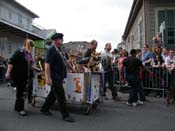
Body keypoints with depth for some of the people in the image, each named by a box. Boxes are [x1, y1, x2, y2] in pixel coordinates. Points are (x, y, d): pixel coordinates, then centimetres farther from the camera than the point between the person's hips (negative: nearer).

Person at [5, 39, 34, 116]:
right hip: (17, 75, -8)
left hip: (25, 76, 8)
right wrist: (8, 73, -20)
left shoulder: (29, 53, 9)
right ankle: (20, 109, 6)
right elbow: (11, 62, -17)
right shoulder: (19, 52, -14)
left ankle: (17, 107, 28)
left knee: (22, 91, 13)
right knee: (20, 91, -4)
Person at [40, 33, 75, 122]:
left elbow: (65, 61, 23)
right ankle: (65, 115, 6)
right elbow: (47, 65, -20)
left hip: (59, 76, 9)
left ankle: (44, 109, 33)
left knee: (53, 94, 18)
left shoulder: (60, 49, 13)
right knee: (61, 96, -4)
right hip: (54, 77, -9)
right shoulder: (51, 50, -14)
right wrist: (48, 78, -23)